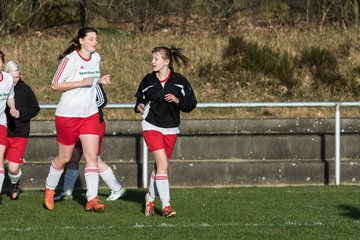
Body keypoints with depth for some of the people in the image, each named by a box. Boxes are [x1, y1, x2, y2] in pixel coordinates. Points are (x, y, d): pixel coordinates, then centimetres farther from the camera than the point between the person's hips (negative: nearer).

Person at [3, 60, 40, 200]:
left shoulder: (25, 89, -4)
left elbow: (35, 109, 4)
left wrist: (21, 113, -12)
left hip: (19, 135, -1)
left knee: (13, 168, -4)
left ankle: (15, 184, 30)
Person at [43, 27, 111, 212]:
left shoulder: (96, 58, 7)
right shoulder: (70, 59, -14)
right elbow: (55, 85, -15)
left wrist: (100, 80, 3)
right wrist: (82, 82, -22)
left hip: (90, 114, 5)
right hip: (68, 115, -5)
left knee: (92, 156, -8)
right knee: (64, 158, 7)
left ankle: (92, 200, -12)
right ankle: (49, 190, 32)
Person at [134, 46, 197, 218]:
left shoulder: (179, 81, -3)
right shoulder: (148, 80, -1)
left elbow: (191, 104, -1)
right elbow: (140, 98, 14)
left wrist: (178, 100, -19)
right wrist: (139, 106, -7)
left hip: (170, 129, 2)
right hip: (152, 126, -2)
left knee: (160, 166, 11)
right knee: (163, 165, -15)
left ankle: (150, 197, 34)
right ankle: (166, 205, -13)